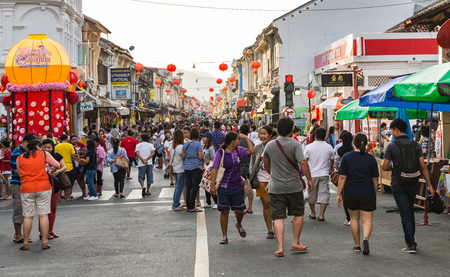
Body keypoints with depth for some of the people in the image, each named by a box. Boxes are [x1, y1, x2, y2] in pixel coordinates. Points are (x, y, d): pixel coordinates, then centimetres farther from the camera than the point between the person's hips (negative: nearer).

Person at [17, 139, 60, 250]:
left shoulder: (20, 158, 11)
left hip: (26, 188, 2)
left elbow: (20, 174, 15)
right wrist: (53, 170, 22)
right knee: (43, 214, 2)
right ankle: (45, 242, 2)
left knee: (28, 216, 6)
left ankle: (25, 243, 9)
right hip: (43, 187, -2)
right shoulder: (43, 154, 5)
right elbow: (57, 165, 1)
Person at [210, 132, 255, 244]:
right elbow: (214, 169, -10)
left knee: (239, 210, 4)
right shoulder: (220, 153, -7)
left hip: (237, 187, 3)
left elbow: (251, 151, -6)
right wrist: (213, 185, -17)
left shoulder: (239, 150, 6)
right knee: (224, 211, 0)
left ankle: (239, 225, 38)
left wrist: (246, 138, -3)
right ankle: (224, 236, 11)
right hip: (224, 187, -3)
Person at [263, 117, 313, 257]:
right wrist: (309, 180, -10)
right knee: (298, 214, 16)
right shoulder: (295, 144, -8)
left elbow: (266, 165, 17)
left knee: (278, 218, 0)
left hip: (276, 188, 2)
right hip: (294, 187, -2)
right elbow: (302, 163, -19)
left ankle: (280, 247, -7)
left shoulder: (270, 145, 4)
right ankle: (296, 243, 22)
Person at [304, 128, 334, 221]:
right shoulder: (329, 147, 0)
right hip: (324, 174, 0)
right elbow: (332, 160, 14)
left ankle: (313, 213, 24)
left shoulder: (309, 147, -4)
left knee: (311, 194, 14)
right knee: (324, 194, 2)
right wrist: (330, 170, 33)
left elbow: (305, 160, 3)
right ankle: (321, 215, -3)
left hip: (312, 175, 0)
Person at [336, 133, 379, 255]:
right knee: (367, 219, 2)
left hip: (350, 194, 1)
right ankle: (366, 238, -25)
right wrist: (375, 193, 15)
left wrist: (338, 194, 1)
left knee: (354, 218, 15)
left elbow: (342, 177, -4)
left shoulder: (346, 157, -3)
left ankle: (357, 245, 21)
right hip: (367, 194, -1)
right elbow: (375, 179, 1)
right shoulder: (371, 158, -3)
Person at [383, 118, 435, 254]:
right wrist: (429, 185, 0)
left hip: (398, 184, -4)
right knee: (410, 211, 20)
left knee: (405, 213, -1)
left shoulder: (392, 146, -10)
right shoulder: (416, 145, 0)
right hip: (412, 183, 4)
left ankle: (411, 244, -4)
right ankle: (411, 239, 29)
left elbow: (385, 167, -8)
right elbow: (423, 166, -2)